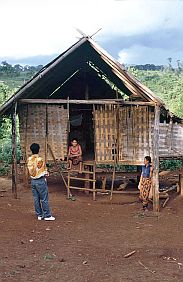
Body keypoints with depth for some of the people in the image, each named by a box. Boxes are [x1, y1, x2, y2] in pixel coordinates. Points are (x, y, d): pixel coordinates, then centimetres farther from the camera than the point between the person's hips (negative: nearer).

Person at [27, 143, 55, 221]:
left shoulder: (29, 160, 1)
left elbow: (30, 171, 8)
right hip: (40, 181, -6)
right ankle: (47, 215, 5)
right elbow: (44, 171, -6)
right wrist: (46, 173, 15)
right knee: (44, 199, 1)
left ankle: (39, 215, 16)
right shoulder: (40, 160, -16)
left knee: (36, 199, 10)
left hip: (33, 181, 6)